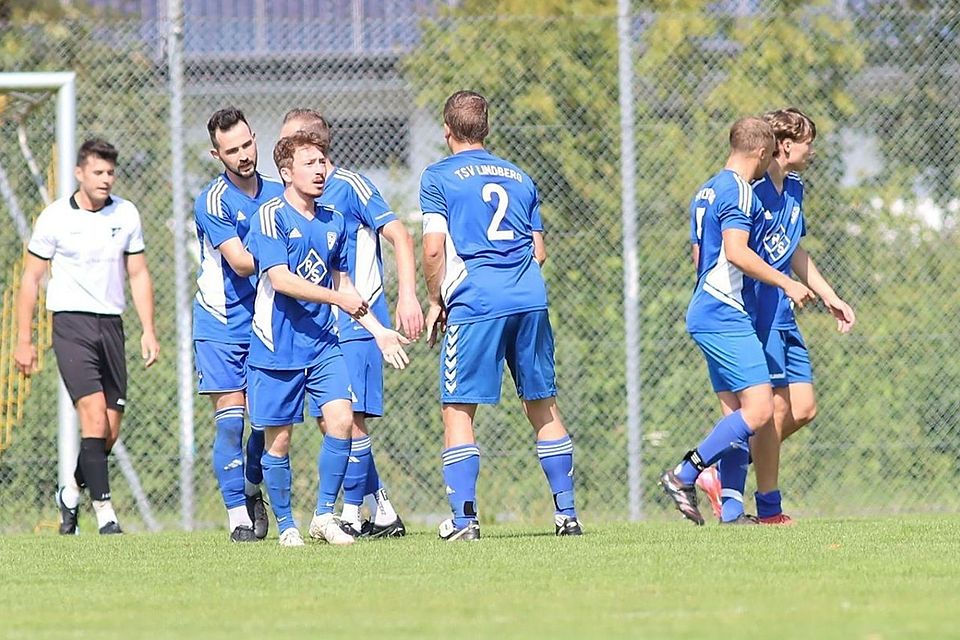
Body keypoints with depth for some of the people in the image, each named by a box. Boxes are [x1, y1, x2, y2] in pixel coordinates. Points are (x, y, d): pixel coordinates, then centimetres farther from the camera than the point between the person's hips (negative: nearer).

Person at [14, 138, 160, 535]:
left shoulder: (126, 215, 7)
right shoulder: (55, 218, -3)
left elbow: (138, 275, 13)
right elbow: (30, 279, 3)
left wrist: (149, 331, 4)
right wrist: (23, 340, -1)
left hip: (111, 324, 4)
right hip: (71, 323, -4)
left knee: (110, 431, 3)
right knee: (94, 415, -18)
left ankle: (72, 492, 27)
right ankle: (104, 510, -18)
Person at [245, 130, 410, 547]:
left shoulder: (332, 221, 12)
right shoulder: (271, 217, -9)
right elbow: (280, 279, -18)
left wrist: (378, 331, 19)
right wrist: (338, 298, -19)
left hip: (322, 344, 5)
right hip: (276, 348, -5)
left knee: (341, 419, -12)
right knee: (278, 439, 1)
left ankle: (324, 515, 1)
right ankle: (286, 526, 16)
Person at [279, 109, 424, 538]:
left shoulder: (349, 186, -7)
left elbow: (399, 235, -12)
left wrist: (407, 295, -21)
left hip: (358, 324, -8)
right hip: (322, 328, 8)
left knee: (349, 416, -12)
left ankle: (352, 514, -8)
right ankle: (384, 515, 12)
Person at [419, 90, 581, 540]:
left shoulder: (438, 177, 4)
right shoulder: (519, 177, 19)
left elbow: (434, 249, -4)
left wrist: (435, 303, 9)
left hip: (474, 301, -5)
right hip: (530, 297, 5)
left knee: (458, 409, -1)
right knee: (543, 405, 12)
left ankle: (463, 516, -10)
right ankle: (566, 512, 11)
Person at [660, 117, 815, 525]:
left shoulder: (707, 192, 19)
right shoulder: (739, 191, -11)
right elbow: (736, 252, -22)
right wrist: (786, 284, -15)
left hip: (707, 312, 10)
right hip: (727, 316, -10)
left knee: (739, 413, 8)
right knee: (758, 410, -14)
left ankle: (731, 510, 2)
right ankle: (684, 476, -13)